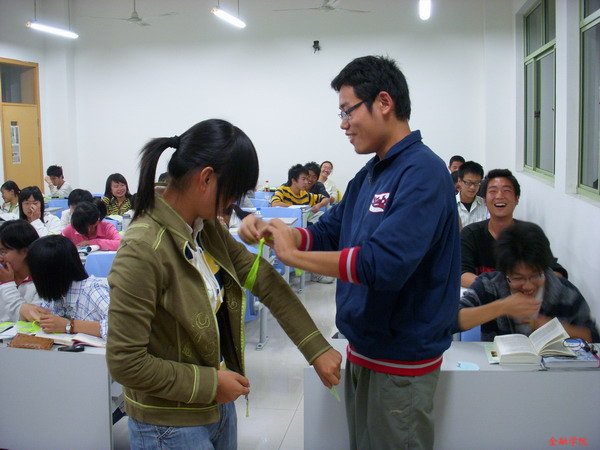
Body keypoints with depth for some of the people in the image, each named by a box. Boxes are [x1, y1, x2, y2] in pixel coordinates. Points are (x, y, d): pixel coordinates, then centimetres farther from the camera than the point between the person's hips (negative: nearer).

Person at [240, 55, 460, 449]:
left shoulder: (423, 172, -21)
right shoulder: (368, 175, 7)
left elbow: (382, 264, -31)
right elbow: (328, 234, 13)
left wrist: (292, 254, -21)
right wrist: (271, 231, -5)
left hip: (400, 358, -8)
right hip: (363, 350, 8)